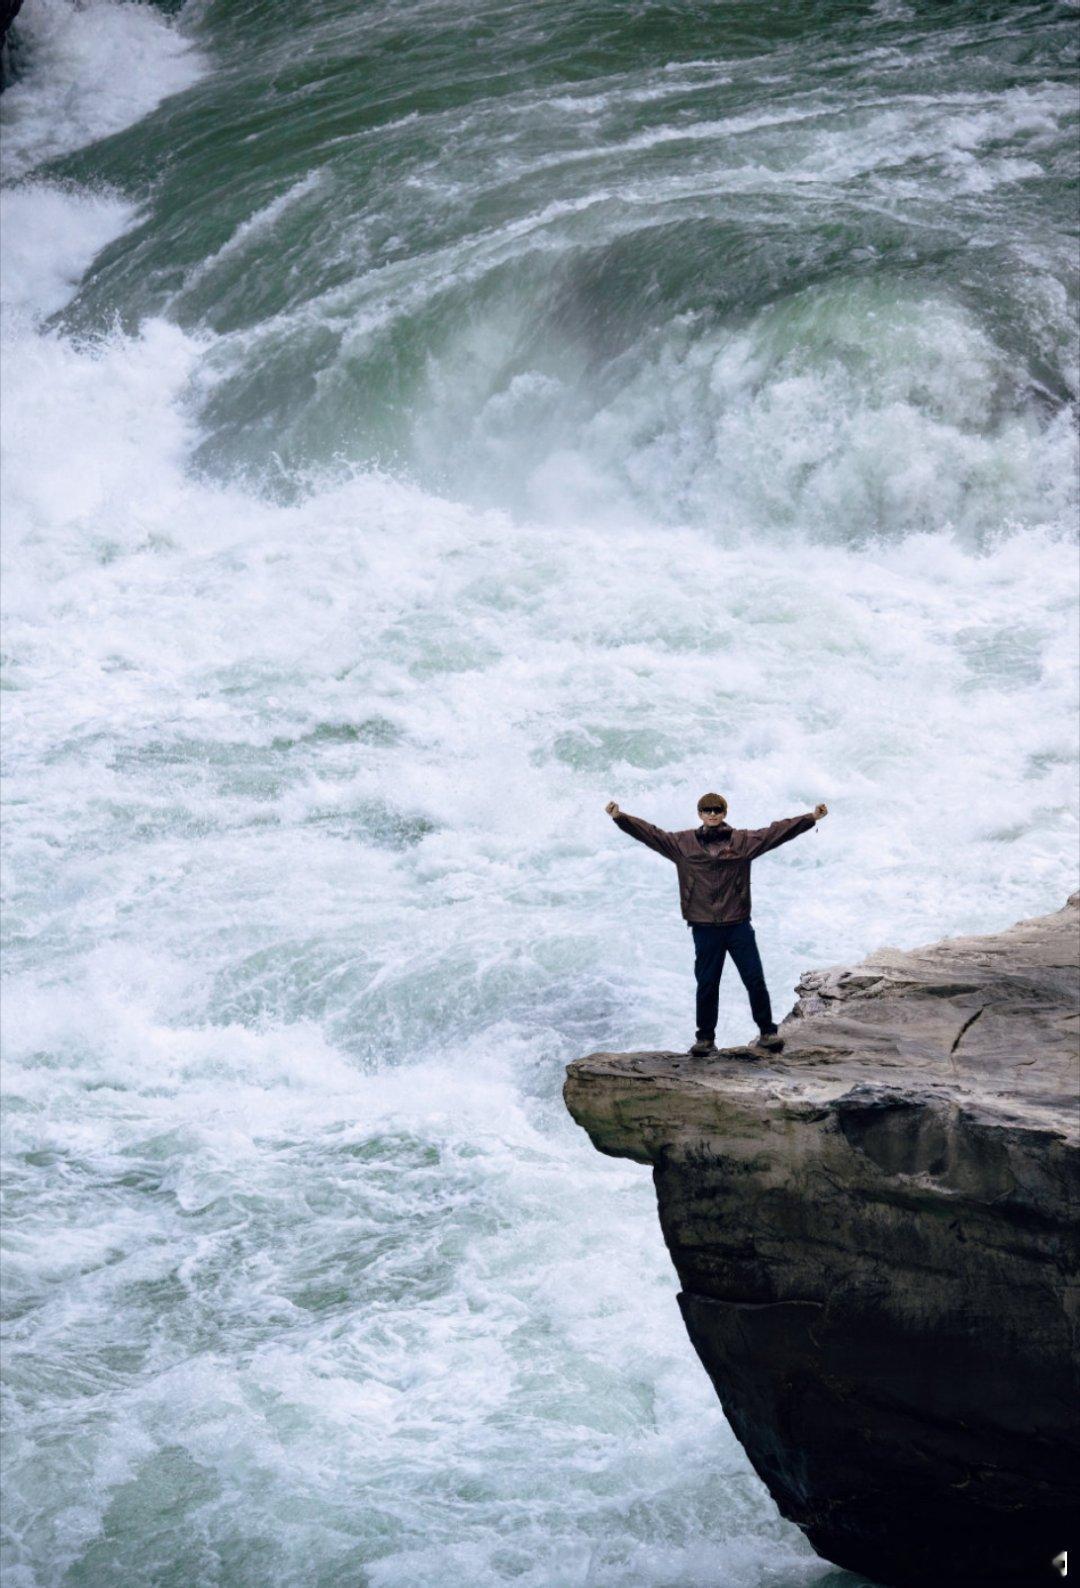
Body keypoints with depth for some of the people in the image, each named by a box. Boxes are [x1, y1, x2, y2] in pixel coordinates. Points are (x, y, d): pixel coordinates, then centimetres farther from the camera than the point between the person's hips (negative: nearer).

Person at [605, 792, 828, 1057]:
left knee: (755, 980, 1)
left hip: (738, 924, 0)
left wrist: (811, 818, -5)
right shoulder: (683, 843, 5)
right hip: (704, 928, 0)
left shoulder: (743, 841, 4)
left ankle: (767, 1033, 14)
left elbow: (777, 831, 1)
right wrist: (619, 817, -8)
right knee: (707, 984, 4)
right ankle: (705, 1038, 14)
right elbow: (650, 833, 2)